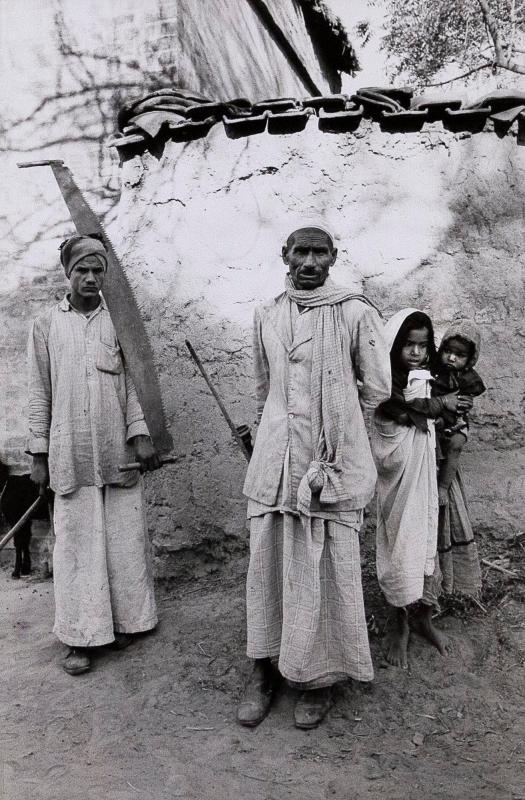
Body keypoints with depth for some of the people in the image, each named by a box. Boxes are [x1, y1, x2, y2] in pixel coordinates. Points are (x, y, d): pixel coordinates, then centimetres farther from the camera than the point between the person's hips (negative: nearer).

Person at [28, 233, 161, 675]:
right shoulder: (46, 324, 6)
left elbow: (134, 382, 4)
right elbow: (39, 393, 7)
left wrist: (141, 434, -7)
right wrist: (39, 455, 4)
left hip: (119, 452, 1)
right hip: (69, 454, 0)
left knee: (125, 539, 6)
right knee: (77, 543, 4)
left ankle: (124, 621, 23)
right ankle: (81, 637, 15)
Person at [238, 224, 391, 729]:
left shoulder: (355, 314, -3)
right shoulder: (267, 315, 10)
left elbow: (377, 389, 3)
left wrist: (332, 420, 10)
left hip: (333, 461, -3)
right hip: (274, 459, 4)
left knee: (326, 568, 5)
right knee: (268, 563, 8)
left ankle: (320, 675, 23)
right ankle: (265, 668, 24)